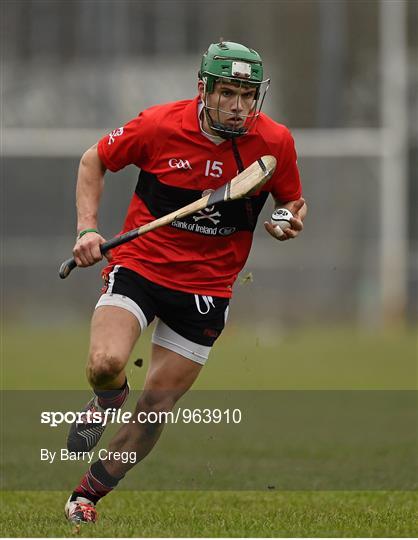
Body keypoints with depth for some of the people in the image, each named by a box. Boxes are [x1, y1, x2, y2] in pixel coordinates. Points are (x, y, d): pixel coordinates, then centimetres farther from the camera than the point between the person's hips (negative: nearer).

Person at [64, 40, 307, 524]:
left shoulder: (275, 142, -9)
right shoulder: (160, 125, -14)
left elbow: (292, 203, 10)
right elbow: (94, 160, 3)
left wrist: (289, 223, -14)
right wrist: (87, 228, -7)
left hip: (207, 287, 2)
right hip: (139, 263, -2)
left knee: (157, 404, 3)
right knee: (105, 365, -26)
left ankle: (88, 492, 22)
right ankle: (108, 398, 12)